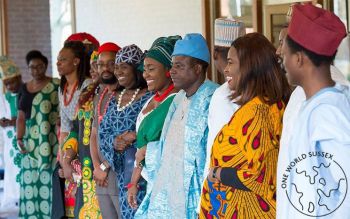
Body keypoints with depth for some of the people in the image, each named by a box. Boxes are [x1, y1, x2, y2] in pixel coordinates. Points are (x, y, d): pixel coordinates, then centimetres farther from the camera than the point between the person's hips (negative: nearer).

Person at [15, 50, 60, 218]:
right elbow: (21, 117, 14)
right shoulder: (24, 89, 13)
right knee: (31, 181, 1)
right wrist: (19, 138, 1)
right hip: (31, 144, 5)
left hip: (51, 143, -5)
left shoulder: (57, 86, -3)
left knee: (50, 180, -8)